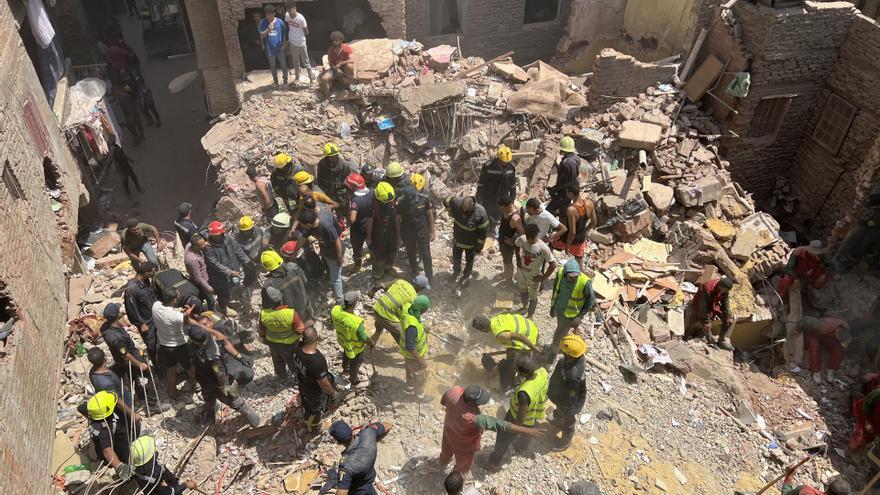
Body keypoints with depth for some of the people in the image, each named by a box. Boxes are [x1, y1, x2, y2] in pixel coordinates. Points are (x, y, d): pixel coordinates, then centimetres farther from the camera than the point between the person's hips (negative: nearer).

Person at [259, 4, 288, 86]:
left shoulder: (280, 22, -9)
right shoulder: (263, 22, -9)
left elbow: (284, 34, 2)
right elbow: (261, 36, -13)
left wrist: (283, 44, -7)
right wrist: (268, 29, -29)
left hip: (279, 48, 0)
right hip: (270, 49, 1)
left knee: (283, 65, 9)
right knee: (272, 66, 15)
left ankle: (285, 81, 26)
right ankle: (275, 81, 32)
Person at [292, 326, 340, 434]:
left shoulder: (297, 347, -31)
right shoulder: (318, 362, -48)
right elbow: (325, 385, -30)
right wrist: (333, 394, -14)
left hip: (302, 385, 6)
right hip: (316, 392, -6)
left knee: (306, 404, 38)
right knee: (316, 409, 28)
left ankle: (307, 421, 69)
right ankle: (313, 428, 58)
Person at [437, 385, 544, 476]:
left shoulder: (454, 391, -32)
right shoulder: (473, 417, -49)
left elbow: (443, 401, -9)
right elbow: (499, 424, -48)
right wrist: (527, 431, -46)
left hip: (450, 429, 6)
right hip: (464, 442, -5)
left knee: (447, 450, 38)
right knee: (464, 464, 29)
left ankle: (442, 462, 70)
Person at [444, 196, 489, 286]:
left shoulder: (480, 213, -35)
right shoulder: (456, 202, -29)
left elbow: (483, 231, -22)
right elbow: (446, 202, -5)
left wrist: (479, 247, -13)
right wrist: (452, 213, 1)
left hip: (471, 243, -3)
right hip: (457, 239, 3)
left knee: (469, 261, 25)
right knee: (456, 258, 28)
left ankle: (466, 275, 53)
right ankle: (456, 271, 58)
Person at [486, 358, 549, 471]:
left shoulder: (524, 393, -47)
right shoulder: (543, 371, -27)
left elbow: (521, 417, -30)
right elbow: (545, 394, -4)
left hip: (521, 418, -6)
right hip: (536, 412, 6)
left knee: (504, 438, 22)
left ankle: (495, 462, 46)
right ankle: (522, 447, 69)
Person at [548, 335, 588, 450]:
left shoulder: (573, 376, -49)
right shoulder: (578, 356, -26)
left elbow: (571, 398, -30)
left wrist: (566, 412, -11)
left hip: (568, 404, -7)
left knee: (567, 423, 26)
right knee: (559, 412, 38)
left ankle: (565, 441, 55)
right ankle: (559, 422, 69)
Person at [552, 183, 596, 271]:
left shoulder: (571, 210, -36)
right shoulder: (589, 203, -17)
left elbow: (572, 232, -30)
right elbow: (594, 223, -3)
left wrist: (567, 246, -15)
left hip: (571, 239, -6)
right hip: (581, 238, 6)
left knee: (553, 243, 27)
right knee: (579, 260, 28)